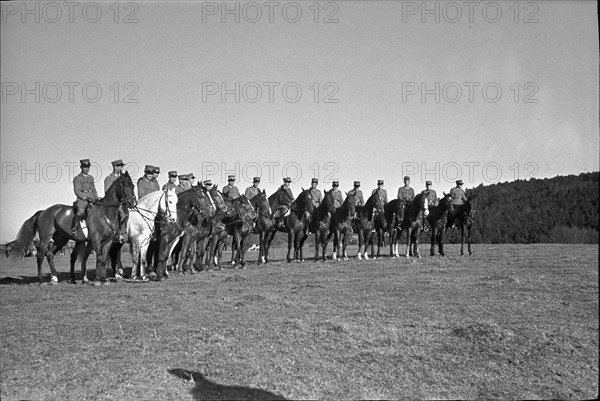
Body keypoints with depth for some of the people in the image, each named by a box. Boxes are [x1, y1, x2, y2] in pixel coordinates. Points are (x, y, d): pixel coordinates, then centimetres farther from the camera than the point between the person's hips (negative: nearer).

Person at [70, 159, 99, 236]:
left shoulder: (91, 178, 20)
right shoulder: (77, 178, 1)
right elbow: (77, 191, -8)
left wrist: (97, 199, 11)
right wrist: (86, 197, -18)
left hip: (92, 200, 7)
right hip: (81, 200, -7)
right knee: (81, 211, -32)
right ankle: (73, 229, -33)